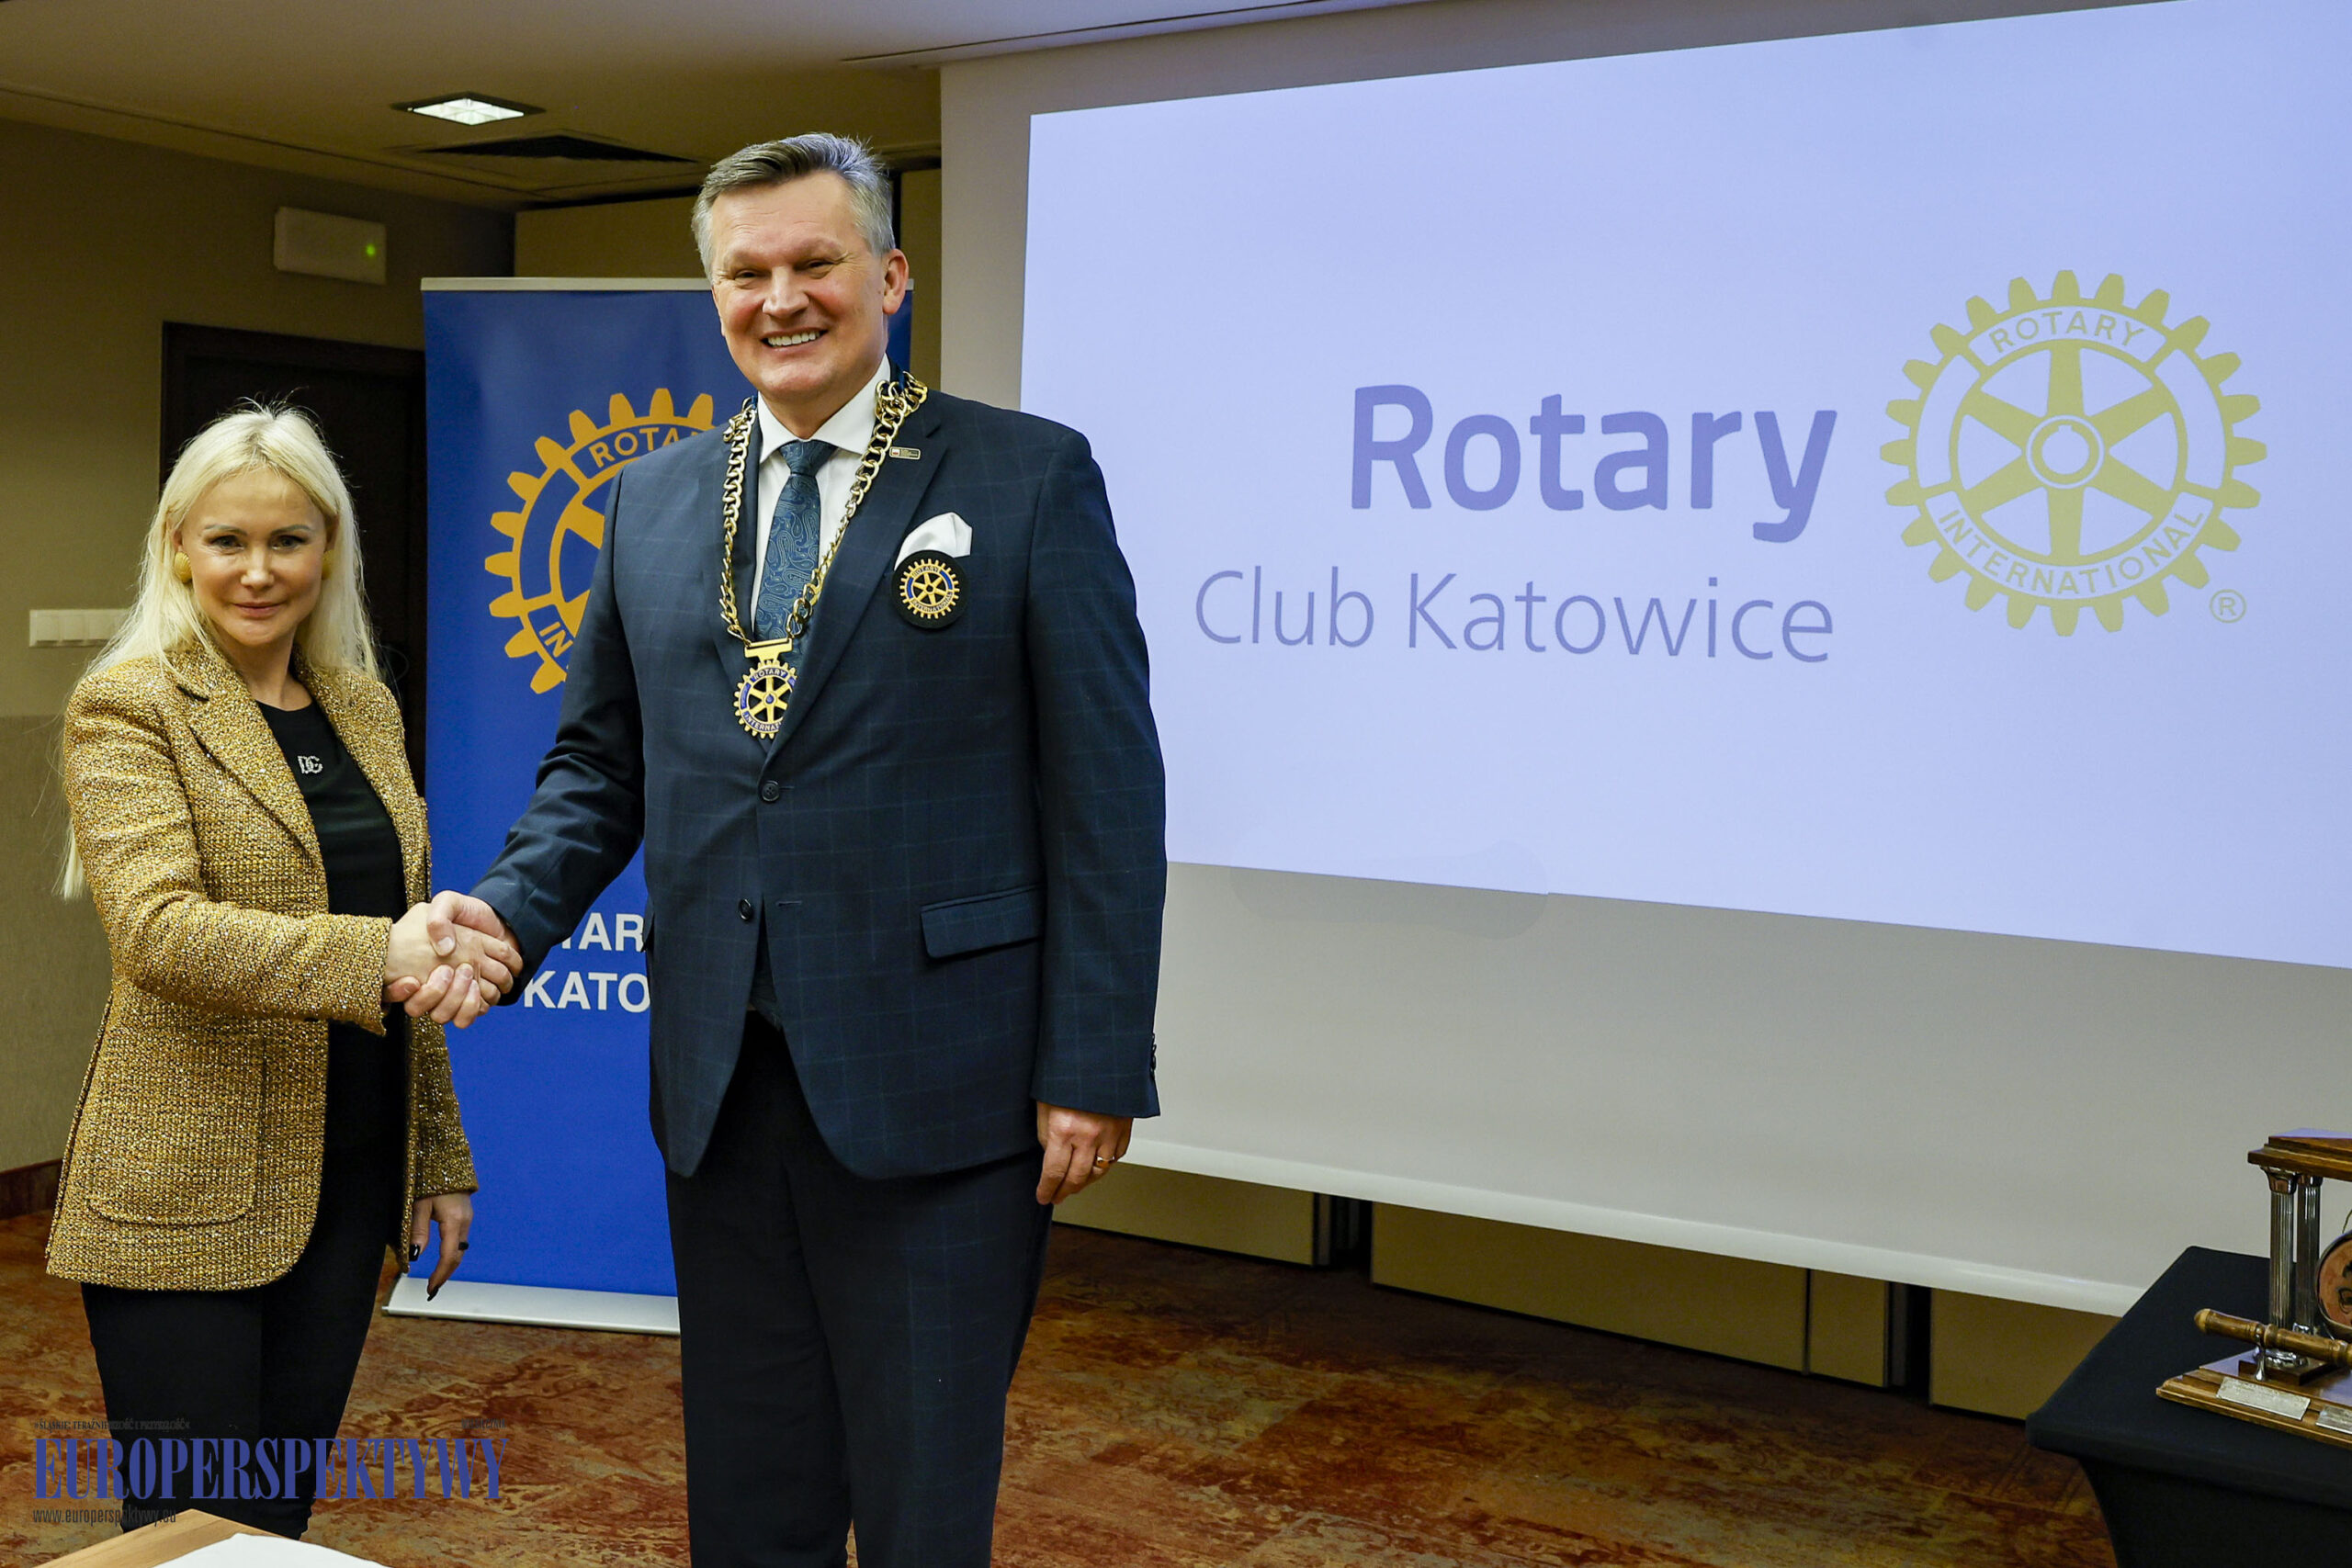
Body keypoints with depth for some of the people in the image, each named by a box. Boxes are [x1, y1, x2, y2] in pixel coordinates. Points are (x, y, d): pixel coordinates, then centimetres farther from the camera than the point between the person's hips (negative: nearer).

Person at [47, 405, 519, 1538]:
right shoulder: (128, 707, -6)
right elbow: (157, 929, -21)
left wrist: (440, 1157, 14)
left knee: (283, 1517, 13)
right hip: (190, 1190, -5)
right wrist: (374, 954, -34)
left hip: (345, 1181, 5)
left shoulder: (365, 707, 12)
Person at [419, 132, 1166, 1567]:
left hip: (933, 1085, -4)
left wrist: (1094, 1070, -10)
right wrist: (510, 907, -3)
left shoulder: (1031, 478, -3)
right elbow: (602, 763, 17)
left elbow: (1107, 794, -6)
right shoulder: (653, 501, 12)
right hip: (719, 1083, 5)